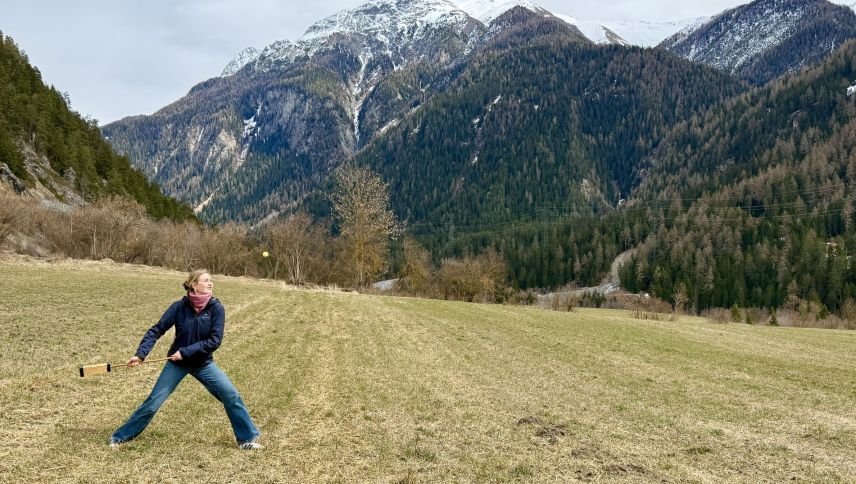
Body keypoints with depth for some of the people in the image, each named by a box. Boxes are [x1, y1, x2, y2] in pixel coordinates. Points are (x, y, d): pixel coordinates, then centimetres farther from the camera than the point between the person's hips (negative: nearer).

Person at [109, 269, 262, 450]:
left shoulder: (216, 308, -15)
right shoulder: (180, 306, -15)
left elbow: (214, 341, -20)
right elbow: (156, 330, -12)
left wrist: (185, 352, -24)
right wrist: (140, 354, -23)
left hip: (203, 363, 1)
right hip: (177, 363, 0)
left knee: (231, 396, -8)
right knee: (153, 402, 1)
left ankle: (247, 439, 6)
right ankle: (120, 436, 20)